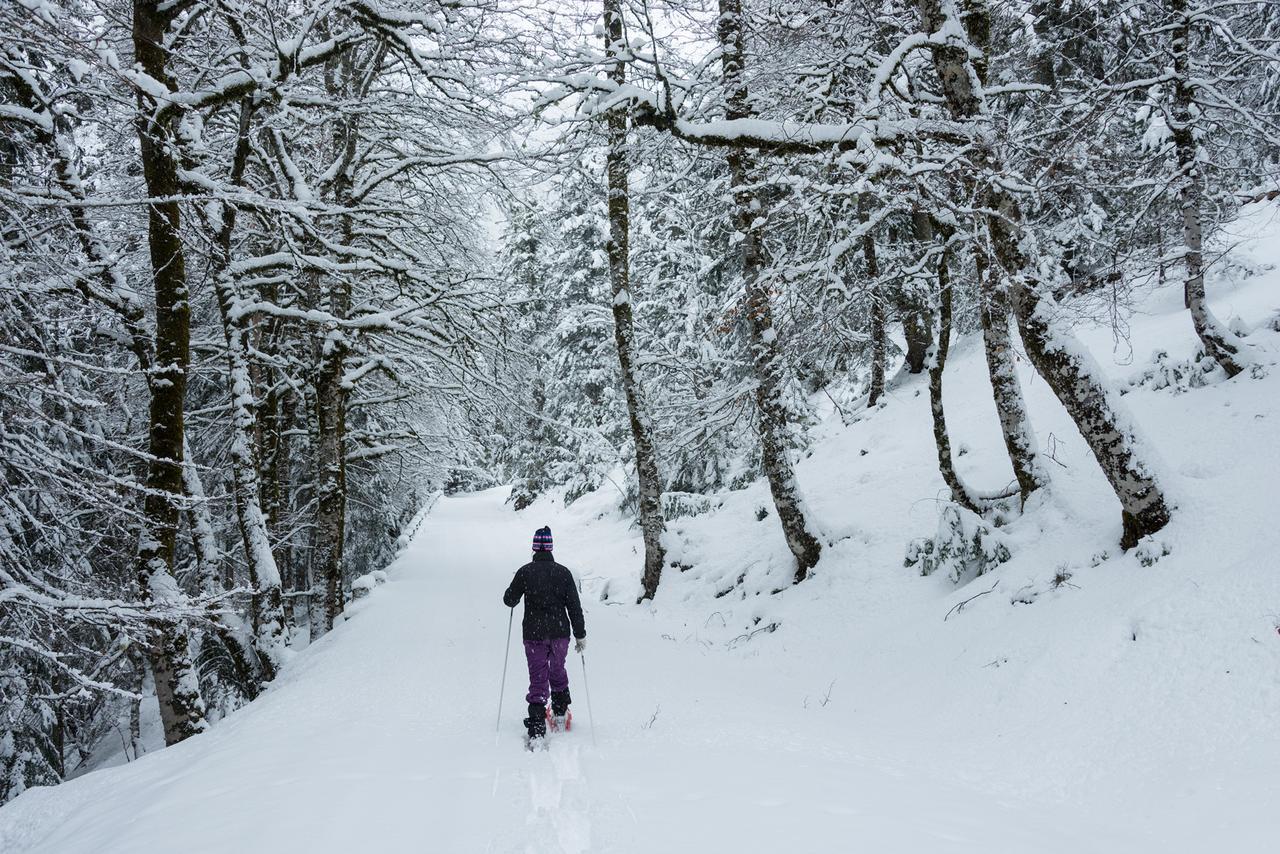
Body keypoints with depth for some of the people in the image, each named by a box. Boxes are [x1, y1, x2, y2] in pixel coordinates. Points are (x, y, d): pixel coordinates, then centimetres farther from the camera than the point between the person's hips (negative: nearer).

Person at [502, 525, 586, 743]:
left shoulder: (525, 572, -7)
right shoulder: (563, 572, -4)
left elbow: (509, 600, 1)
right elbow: (574, 607, -3)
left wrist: (515, 591, 23)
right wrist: (581, 635, 4)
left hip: (534, 635, -1)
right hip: (560, 633, 1)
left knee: (538, 678, 4)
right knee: (557, 671, 25)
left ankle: (537, 730, -4)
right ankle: (560, 713, 35)